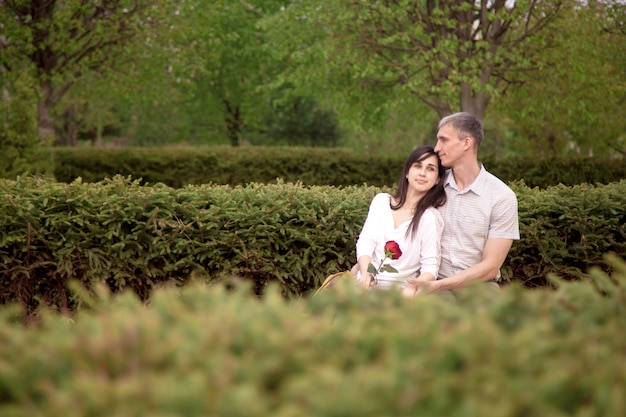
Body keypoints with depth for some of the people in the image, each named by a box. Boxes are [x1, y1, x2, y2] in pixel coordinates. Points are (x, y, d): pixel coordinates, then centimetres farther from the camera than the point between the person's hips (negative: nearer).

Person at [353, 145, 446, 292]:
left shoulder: (430, 218, -5)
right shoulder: (381, 201, 8)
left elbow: (430, 267, -7)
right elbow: (366, 241, -1)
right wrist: (365, 272, -20)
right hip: (366, 283, 4)